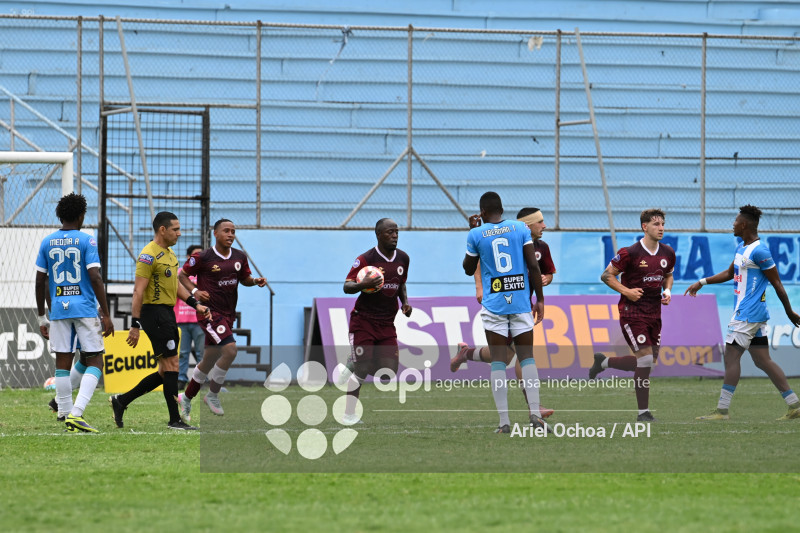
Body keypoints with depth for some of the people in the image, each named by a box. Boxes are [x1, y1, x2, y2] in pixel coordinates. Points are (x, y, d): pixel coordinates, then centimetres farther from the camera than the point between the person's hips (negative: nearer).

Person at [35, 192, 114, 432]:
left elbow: (40, 282, 9)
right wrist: (106, 315, -7)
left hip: (58, 309, 4)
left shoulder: (47, 242, 7)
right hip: (85, 309, -4)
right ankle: (75, 412, -16)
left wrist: (42, 318, 17)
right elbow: (95, 278, -11)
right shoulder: (86, 241, -5)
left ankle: (66, 411, 10)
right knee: (93, 361, 0)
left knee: (63, 361, 9)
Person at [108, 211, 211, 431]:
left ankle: (121, 401, 18)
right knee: (171, 366, -8)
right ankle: (175, 419, -3)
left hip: (168, 314, 10)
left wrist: (195, 304, 14)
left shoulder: (169, 253, 16)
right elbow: (138, 291, -17)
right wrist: (135, 325, -20)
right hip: (154, 313, -10)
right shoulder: (149, 255, -14)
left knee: (165, 372, 10)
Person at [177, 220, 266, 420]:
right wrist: (195, 291, -15)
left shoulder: (240, 257, 6)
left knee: (209, 361, 12)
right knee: (230, 349, -22)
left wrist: (255, 281, -1)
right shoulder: (203, 258, -10)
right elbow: (182, 275, 1)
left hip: (228, 314, 7)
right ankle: (213, 395, -6)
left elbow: (244, 278, 20)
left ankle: (186, 398, 29)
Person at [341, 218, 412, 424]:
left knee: (390, 371, -5)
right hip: (364, 320, -5)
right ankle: (349, 414, 0)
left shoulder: (403, 258, 8)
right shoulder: (366, 259, -11)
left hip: (387, 323, 5)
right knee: (361, 369, -12)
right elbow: (346, 287, -13)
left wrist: (405, 302, 6)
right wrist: (363, 284, -32)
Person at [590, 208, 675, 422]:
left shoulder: (668, 253, 5)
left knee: (649, 362, 8)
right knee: (646, 358, -14)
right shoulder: (630, 253, -13)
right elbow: (607, 275, -6)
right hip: (632, 311, -7)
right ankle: (643, 412, -6)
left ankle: (604, 362, 31)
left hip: (654, 312, 7)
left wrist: (667, 290, 4)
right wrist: (627, 291, -16)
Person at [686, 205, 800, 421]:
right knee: (762, 361, 8)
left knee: (731, 356, -8)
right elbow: (730, 273, 30)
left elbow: (777, 283, -12)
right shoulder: (741, 248, 15)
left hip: (747, 314, -10)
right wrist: (702, 282, 22)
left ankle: (722, 410, -6)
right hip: (756, 314, 10)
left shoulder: (759, 252, -15)